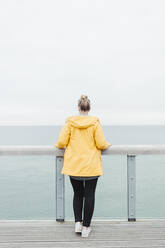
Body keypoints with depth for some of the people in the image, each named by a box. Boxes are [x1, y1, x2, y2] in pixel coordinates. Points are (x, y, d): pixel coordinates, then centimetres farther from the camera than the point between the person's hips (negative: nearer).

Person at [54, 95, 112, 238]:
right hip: (92, 166, -1)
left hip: (74, 166, 2)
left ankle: (78, 223, 13)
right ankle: (86, 227, 14)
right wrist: (108, 145, 13)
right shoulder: (95, 122, -8)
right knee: (89, 195, 7)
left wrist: (58, 146, 18)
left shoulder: (70, 122, -4)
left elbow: (62, 142, -5)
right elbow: (101, 144, -9)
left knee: (77, 194, 18)